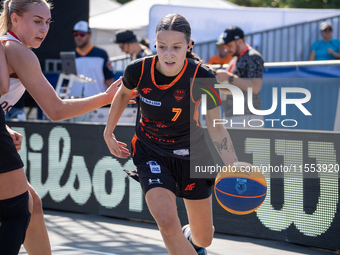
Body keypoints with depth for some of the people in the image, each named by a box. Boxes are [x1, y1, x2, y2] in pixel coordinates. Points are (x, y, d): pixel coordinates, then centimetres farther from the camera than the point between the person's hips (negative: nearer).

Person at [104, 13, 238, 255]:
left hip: (192, 154, 0)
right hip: (151, 152, 0)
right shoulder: (138, 70, -18)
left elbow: (215, 128, -18)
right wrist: (108, 133, 12)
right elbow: (123, 94, 6)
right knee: (166, 220, -27)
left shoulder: (202, 77, -24)